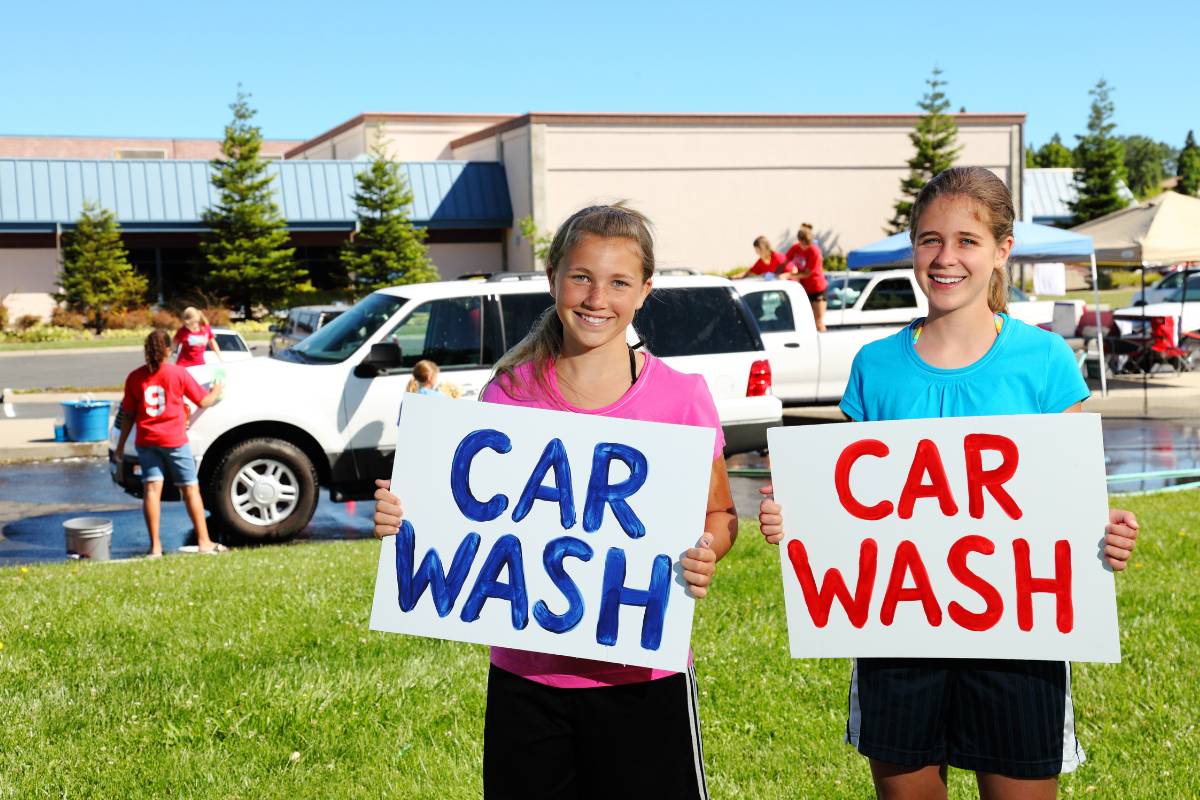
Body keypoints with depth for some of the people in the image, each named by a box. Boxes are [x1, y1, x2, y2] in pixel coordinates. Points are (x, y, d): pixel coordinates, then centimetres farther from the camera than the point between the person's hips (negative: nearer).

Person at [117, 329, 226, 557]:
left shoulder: (135, 377, 3)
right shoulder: (178, 373, -3)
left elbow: (128, 414, 5)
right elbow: (203, 402, 3)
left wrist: (121, 444, 14)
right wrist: (216, 391, 24)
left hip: (146, 442, 2)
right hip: (174, 441, -2)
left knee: (151, 489, 0)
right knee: (190, 489, 5)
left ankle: (155, 546, -5)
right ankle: (204, 542, 6)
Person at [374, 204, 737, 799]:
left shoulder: (680, 398, -5)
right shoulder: (509, 392, 1)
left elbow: (719, 515, 4)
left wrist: (707, 554, -17)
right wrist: (406, 516, -8)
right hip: (525, 676, 2)